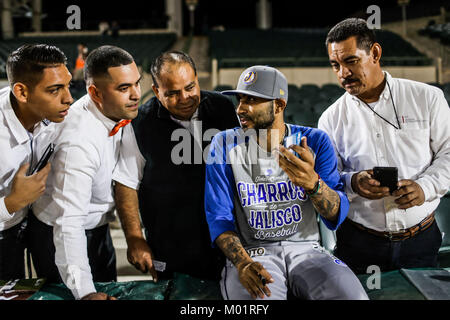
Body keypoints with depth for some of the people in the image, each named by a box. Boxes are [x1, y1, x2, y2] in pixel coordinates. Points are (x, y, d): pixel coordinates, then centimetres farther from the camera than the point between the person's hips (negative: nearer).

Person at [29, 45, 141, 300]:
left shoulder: (119, 112, -10)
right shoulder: (79, 141, -36)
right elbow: (68, 223, -38)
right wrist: (85, 292, -42)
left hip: (98, 227, 8)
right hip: (60, 238, -8)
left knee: (109, 293, 21)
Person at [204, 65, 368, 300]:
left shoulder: (314, 141, 3)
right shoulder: (225, 144, 1)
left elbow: (337, 216, -4)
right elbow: (219, 217, -2)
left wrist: (313, 183, -27)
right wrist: (243, 263, -21)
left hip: (305, 249, 2)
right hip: (250, 252, -2)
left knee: (351, 295, -27)